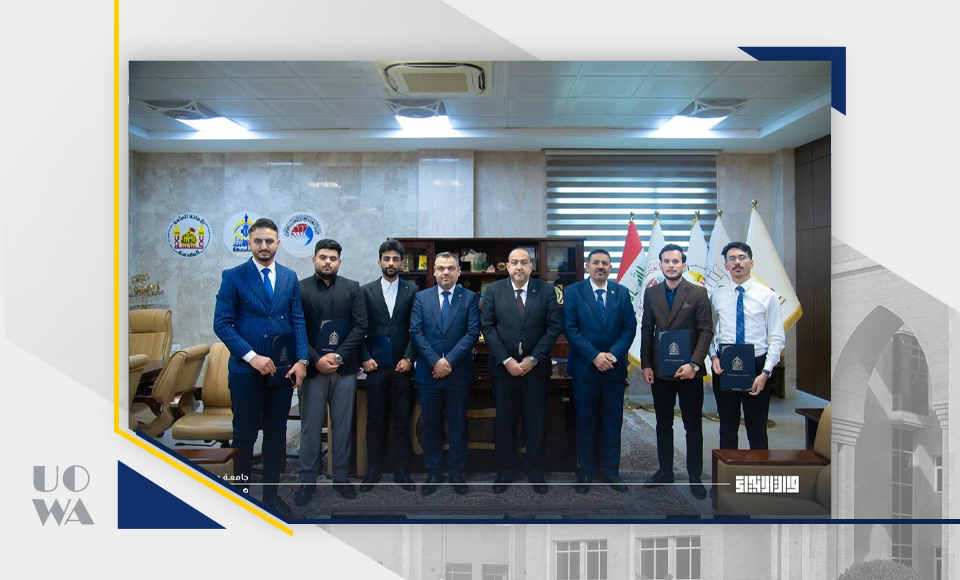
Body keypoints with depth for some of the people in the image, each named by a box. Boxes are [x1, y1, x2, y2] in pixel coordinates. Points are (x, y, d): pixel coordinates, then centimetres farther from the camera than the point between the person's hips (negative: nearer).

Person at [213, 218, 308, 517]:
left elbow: (298, 320, 7)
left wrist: (302, 359, -5)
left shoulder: (289, 277, 8)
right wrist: (252, 357, -17)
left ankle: (271, 493, 23)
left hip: (282, 368, 3)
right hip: (246, 369, -3)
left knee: (276, 432, 10)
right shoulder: (233, 276, -3)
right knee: (245, 433, 7)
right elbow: (222, 323, -8)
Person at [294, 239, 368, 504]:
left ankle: (341, 477, 21)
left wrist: (338, 356, -11)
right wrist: (316, 360, -12)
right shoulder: (299, 289, 2)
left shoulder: (352, 288, 6)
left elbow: (360, 327, -1)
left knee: (343, 425, 9)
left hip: (344, 369, 1)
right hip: (312, 368, -1)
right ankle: (308, 480, 17)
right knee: (310, 426, 5)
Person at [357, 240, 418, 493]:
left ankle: (402, 471, 15)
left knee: (402, 420, 5)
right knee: (375, 420, 7)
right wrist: (365, 358, -5)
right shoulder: (366, 291, 5)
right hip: (375, 366, 0)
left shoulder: (412, 291, 4)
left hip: (402, 366, 0)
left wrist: (409, 358, -8)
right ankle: (373, 470, 18)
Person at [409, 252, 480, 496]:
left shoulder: (470, 298, 0)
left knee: (458, 425, 9)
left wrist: (449, 360, -16)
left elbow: (473, 333, -8)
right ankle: (433, 473, 23)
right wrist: (435, 362, -14)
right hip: (428, 372, 1)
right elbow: (416, 332, -3)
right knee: (431, 425, 10)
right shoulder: (421, 297, 5)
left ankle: (456, 473, 22)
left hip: (459, 373, -1)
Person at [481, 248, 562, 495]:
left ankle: (536, 473, 21)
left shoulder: (546, 290, -1)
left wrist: (532, 359, -10)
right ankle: (505, 471, 22)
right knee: (504, 422, 8)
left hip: (536, 366, 0)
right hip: (503, 366, 0)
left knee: (536, 422, 8)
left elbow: (553, 326, -4)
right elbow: (487, 327, -3)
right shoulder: (493, 290, 0)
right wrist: (506, 360, -11)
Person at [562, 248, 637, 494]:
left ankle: (610, 470, 22)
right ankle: (586, 471, 19)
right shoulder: (573, 291, -1)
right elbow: (570, 328, -7)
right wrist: (594, 356, -15)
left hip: (614, 367, 2)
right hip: (584, 367, -2)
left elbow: (629, 327, 2)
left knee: (612, 421, 9)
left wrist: (613, 354, -13)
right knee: (585, 421, 7)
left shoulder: (622, 292, 6)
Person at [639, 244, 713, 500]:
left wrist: (694, 364, -17)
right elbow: (646, 330, 7)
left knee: (693, 426, 6)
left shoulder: (698, 293, -3)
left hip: (689, 370, -3)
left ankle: (695, 477, 17)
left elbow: (706, 330, -7)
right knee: (663, 424, 13)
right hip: (660, 370, 3)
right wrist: (646, 364, 1)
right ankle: (665, 471, 25)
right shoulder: (651, 293, 6)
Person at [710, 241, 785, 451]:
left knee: (757, 429, 7)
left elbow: (777, 339, -5)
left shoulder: (768, 296, -2)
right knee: (727, 427, 12)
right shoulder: (717, 296, 4)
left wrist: (765, 373, -13)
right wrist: (713, 356, -9)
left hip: (757, 366, -2)